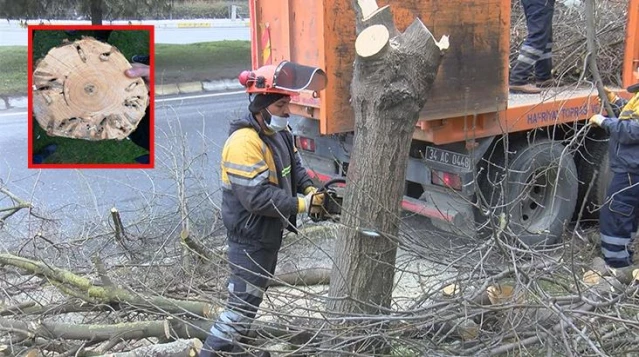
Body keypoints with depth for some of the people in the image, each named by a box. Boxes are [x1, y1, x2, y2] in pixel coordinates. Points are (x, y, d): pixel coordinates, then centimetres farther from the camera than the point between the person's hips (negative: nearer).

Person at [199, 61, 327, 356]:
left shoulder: (279, 131, 3)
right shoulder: (244, 142, -27)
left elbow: (294, 165, 15)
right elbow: (257, 197, -31)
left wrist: (309, 188, -4)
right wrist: (301, 204, -24)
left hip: (270, 231, 10)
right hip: (251, 236, -10)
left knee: (254, 294, 23)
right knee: (243, 301, -4)